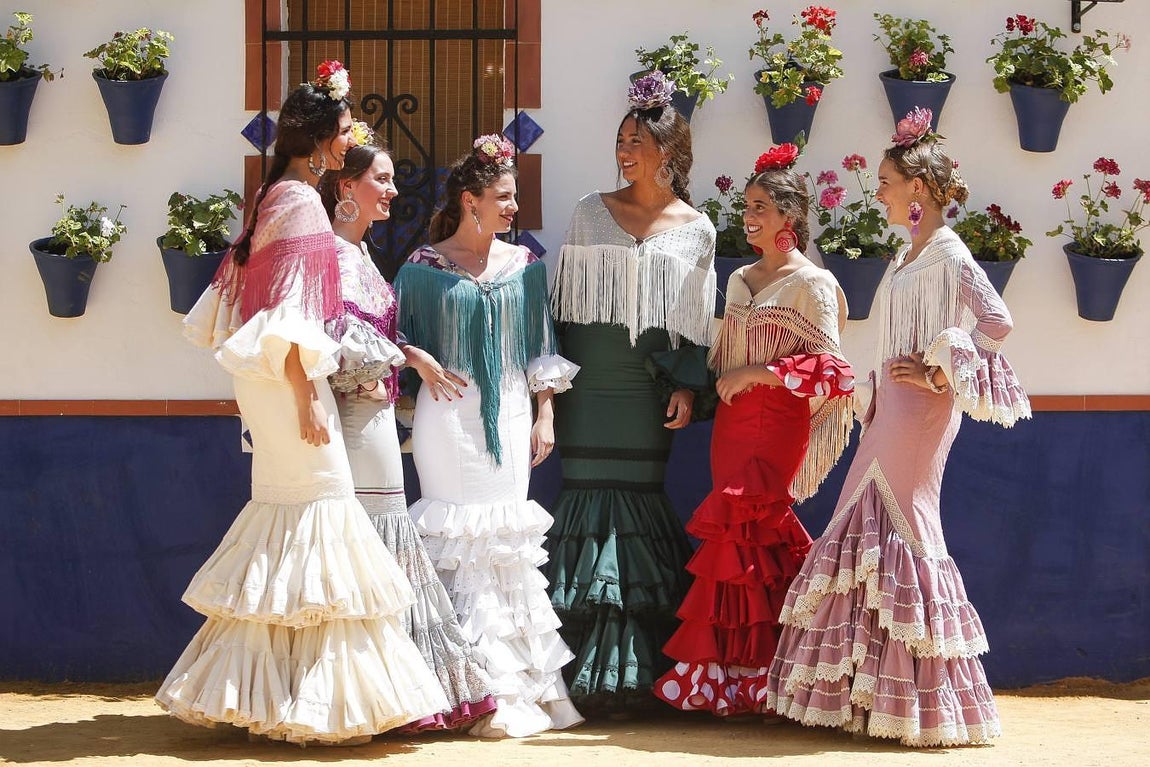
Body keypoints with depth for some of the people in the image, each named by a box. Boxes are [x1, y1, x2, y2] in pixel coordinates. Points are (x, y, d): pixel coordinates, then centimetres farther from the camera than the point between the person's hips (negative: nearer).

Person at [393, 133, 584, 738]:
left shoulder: (524, 266, 9)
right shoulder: (425, 267, 0)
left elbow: (541, 349, 12)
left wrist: (545, 417, 7)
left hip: (509, 417, 3)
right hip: (450, 418, -3)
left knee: (508, 545, 3)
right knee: (462, 546, -6)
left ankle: (524, 684, 6)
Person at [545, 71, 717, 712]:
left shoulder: (695, 230, 7)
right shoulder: (591, 213, 8)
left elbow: (696, 323, 8)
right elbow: (564, 302, 10)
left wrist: (687, 387, -3)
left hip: (647, 393, 0)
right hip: (588, 388, 0)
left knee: (637, 504, -2)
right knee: (591, 504, -5)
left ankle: (627, 672, 4)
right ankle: (591, 674, -2)